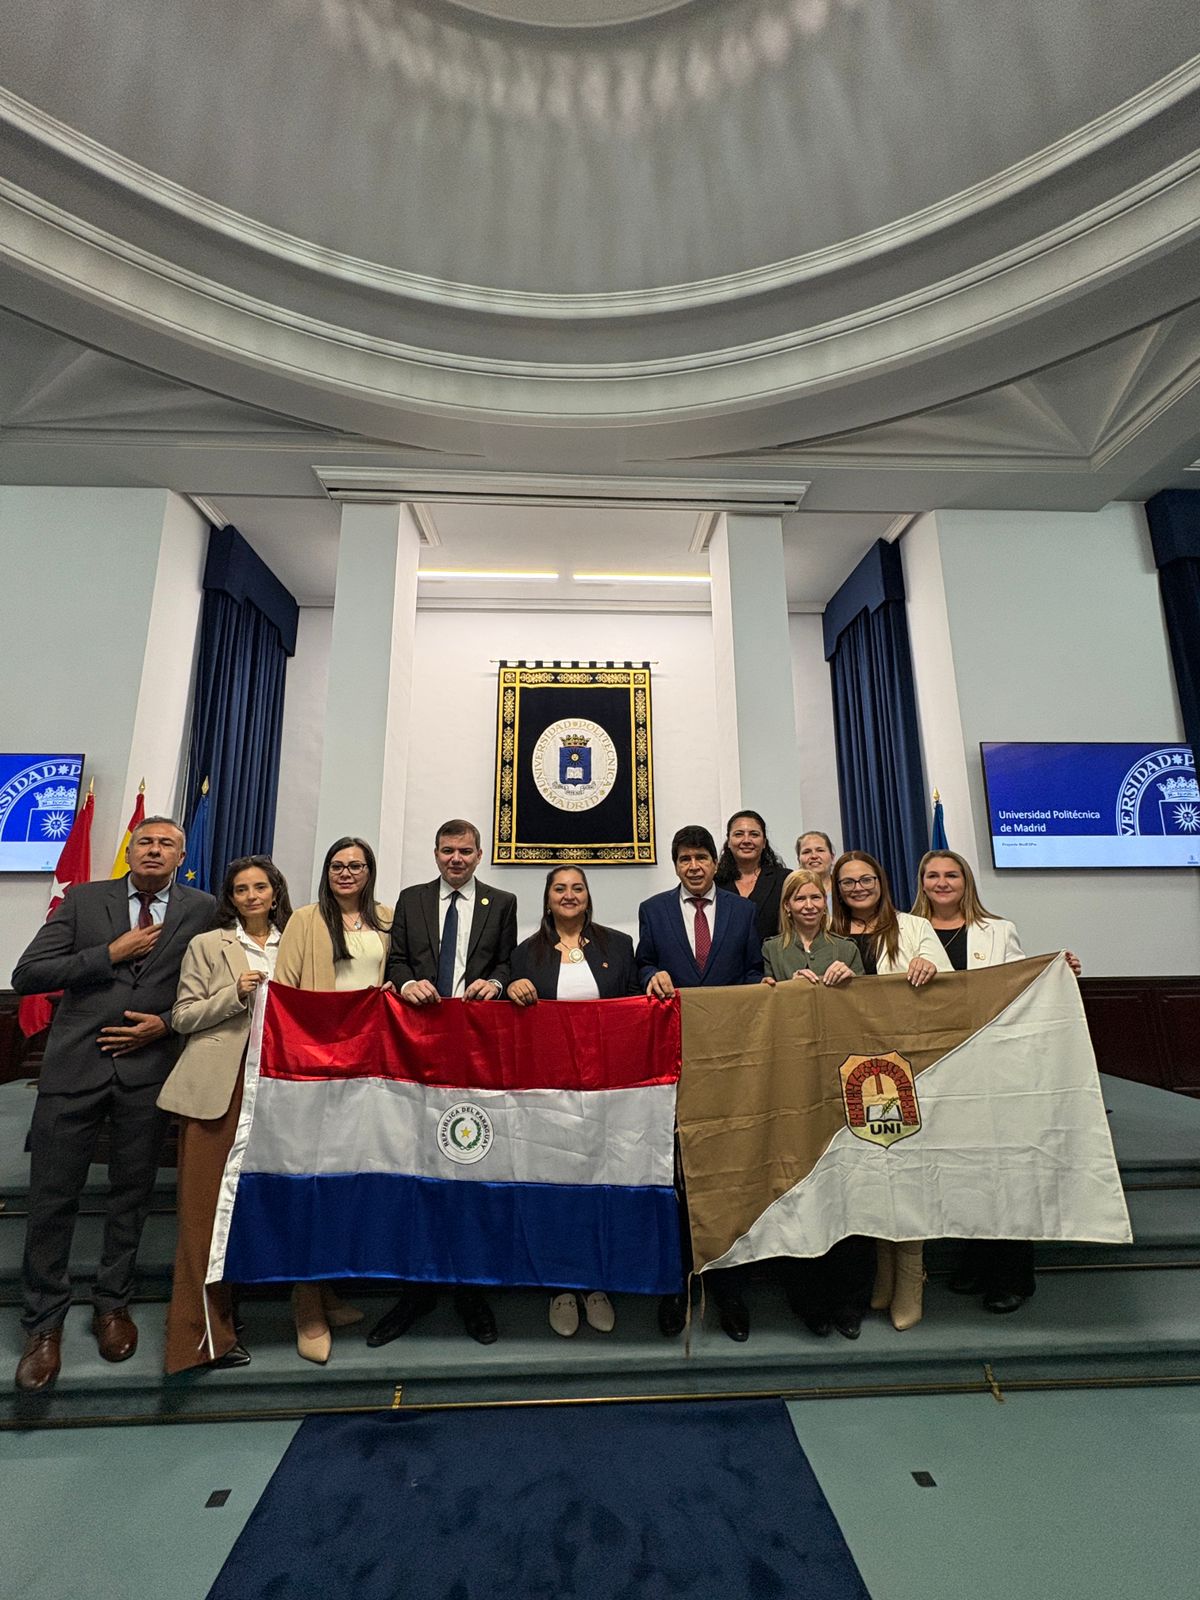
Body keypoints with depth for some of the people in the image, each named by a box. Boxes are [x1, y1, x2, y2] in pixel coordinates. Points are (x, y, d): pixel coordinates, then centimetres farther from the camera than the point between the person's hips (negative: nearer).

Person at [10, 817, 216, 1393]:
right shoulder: (84, 899, 3)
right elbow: (26, 975, -2)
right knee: (52, 1197, 7)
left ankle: (112, 1305, 34)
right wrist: (110, 953, -12)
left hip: (149, 1067, 0)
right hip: (76, 1063, 0)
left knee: (132, 1194, 13)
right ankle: (44, 1324, 29)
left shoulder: (202, 909, 0)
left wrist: (166, 1024, -11)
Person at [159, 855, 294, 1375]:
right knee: (207, 1205, 2)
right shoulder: (206, 945, 4)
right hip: (215, 1088, -2)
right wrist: (235, 994, -13)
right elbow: (183, 1016, 0)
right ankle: (205, 1331, 15)